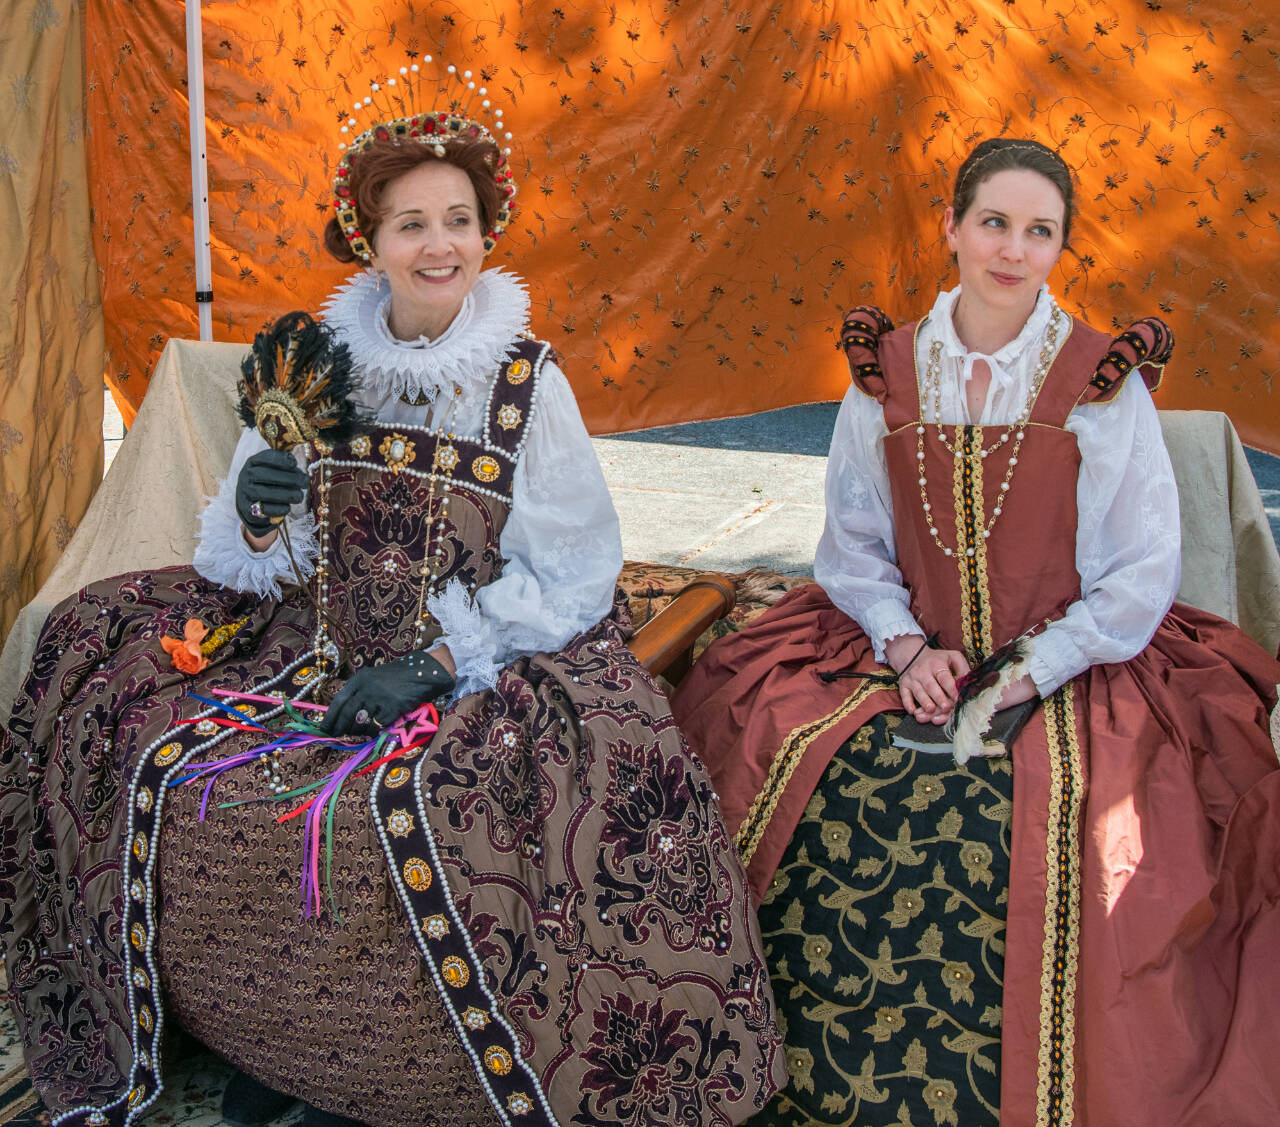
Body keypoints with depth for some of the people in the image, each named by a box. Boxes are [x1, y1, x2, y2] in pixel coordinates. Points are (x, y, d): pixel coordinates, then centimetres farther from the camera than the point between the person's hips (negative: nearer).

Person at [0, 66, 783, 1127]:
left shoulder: (526, 380, -7)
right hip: (324, 646, 5)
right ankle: (267, 1037, 12)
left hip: (482, 666, -4)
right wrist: (257, 516, -16)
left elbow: (572, 574, -9)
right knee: (159, 767, -11)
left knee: (403, 811, -30)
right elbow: (259, 561, 7)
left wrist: (436, 660, -18)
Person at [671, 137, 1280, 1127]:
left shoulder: (1104, 383, -2)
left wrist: (1027, 677, -10)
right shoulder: (887, 372, 6)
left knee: (1047, 843, -27)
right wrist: (904, 646, -6)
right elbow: (851, 541, 10)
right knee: (785, 786, -18)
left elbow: (1140, 575, -3)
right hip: (902, 652, 3)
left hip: (1069, 664, -2)